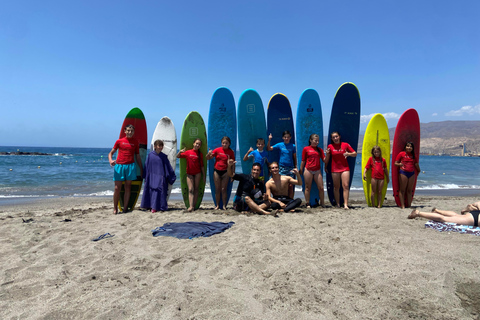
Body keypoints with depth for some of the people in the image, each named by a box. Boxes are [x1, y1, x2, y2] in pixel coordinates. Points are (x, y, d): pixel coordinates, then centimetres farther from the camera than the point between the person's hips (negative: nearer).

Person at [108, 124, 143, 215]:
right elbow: (111, 152, 13)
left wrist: (141, 169, 11)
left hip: (130, 166, 1)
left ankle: (125, 208, 8)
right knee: (117, 188, -1)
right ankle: (115, 208, 11)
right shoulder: (119, 141, 8)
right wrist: (110, 160, -9)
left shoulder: (135, 142, 10)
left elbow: (138, 156, 14)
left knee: (128, 187, 2)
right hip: (119, 165, 0)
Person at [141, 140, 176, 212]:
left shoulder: (163, 156, 1)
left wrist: (171, 177, 5)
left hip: (160, 177, -1)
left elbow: (168, 167, 6)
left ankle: (155, 207, 4)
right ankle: (149, 206, 17)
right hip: (151, 177, 1)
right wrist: (145, 176, 6)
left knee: (159, 191, -4)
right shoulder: (150, 155, 2)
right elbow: (146, 166, 7)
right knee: (150, 191, 5)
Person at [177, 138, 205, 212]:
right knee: (190, 189, -6)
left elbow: (202, 165, 5)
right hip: (189, 173, 0)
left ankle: (194, 205, 8)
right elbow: (177, 156, 6)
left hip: (197, 173, 0)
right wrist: (180, 151, -16)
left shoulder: (200, 154, 3)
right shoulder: (188, 152, 2)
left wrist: (204, 175, 4)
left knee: (196, 189, 4)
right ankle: (191, 206, -13)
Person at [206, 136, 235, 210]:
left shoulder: (231, 152, 0)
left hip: (225, 172, -1)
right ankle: (217, 205, 13)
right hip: (217, 171, 1)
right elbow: (208, 158, 2)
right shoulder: (217, 150, 0)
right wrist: (209, 154, -20)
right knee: (217, 189, 5)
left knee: (224, 189, 0)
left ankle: (224, 206, 8)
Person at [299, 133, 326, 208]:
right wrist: (300, 171, 4)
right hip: (308, 170, -3)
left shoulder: (319, 149, 11)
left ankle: (322, 204, 11)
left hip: (317, 170, 3)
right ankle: (308, 204, 11)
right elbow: (303, 161, 5)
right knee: (307, 188, 2)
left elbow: (324, 160, 6)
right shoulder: (306, 149, 3)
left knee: (321, 188, -1)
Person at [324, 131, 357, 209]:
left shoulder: (345, 145, 2)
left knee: (346, 186, -10)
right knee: (336, 187, 5)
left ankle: (345, 204, -9)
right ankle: (338, 204, 14)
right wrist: (325, 167, 4)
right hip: (335, 169, 1)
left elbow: (355, 154, 4)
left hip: (345, 168, 0)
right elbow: (327, 159, 11)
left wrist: (348, 154, -14)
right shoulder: (330, 146, 2)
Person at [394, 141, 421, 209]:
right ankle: (402, 205, 0)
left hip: (412, 173, 5)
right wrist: (399, 164, -23)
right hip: (403, 172, -4)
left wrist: (418, 170, 12)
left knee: (410, 190, 8)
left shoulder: (414, 155, 13)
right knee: (402, 190, -3)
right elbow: (395, 163, -5)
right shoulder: (401, 154, 0)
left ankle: (409, 205, 14)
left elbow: (416, 164, 22)